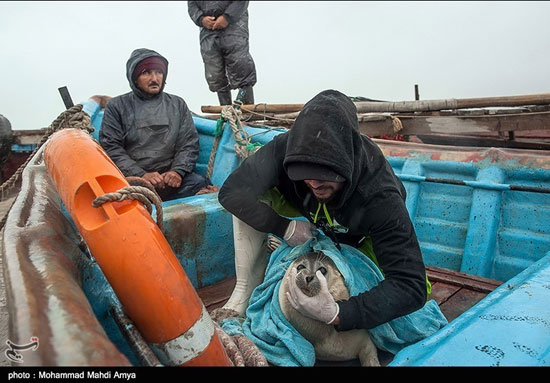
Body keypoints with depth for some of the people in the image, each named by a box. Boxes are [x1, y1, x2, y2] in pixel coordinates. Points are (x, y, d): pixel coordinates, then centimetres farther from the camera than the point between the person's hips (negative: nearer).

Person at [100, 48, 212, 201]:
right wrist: (141, 175, -12)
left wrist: (178, 171, -8)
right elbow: (111, 148, 3)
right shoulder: (117, 106, 13)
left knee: (199, 183, -29)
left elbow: (189, 144, 12)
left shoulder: (178, 104, 20)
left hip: (170, 178, 1)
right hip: (132, 179, -1)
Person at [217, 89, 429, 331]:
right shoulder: (287, 148, -37)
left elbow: (410, 286, -45)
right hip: (310, 215, 2)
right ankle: (245, 292, -13)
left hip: (363, 232, -1)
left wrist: (337, 314, -58)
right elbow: (231, 191, -27)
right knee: (251, 195, -24)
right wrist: (284, 227, -36)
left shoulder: (380, 198, -43)